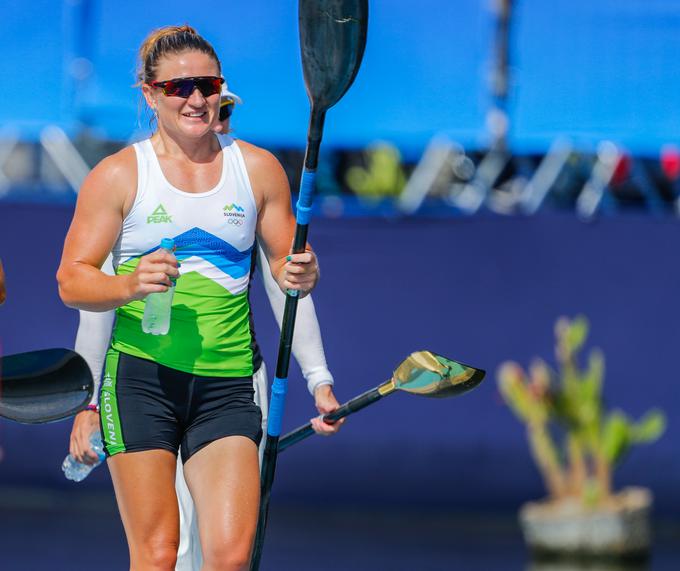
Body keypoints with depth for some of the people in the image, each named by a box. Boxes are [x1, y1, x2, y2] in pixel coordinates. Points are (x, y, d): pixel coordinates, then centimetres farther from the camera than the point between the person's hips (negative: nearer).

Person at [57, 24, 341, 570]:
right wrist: (130, 285, -21)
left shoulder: (259, 169, 9)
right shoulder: (118, 174, 2)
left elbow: (285, 262, 17)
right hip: (141, 376, -2)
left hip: (227, 382, 2)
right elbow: (72, 280, 0)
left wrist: (301, 275, -8)